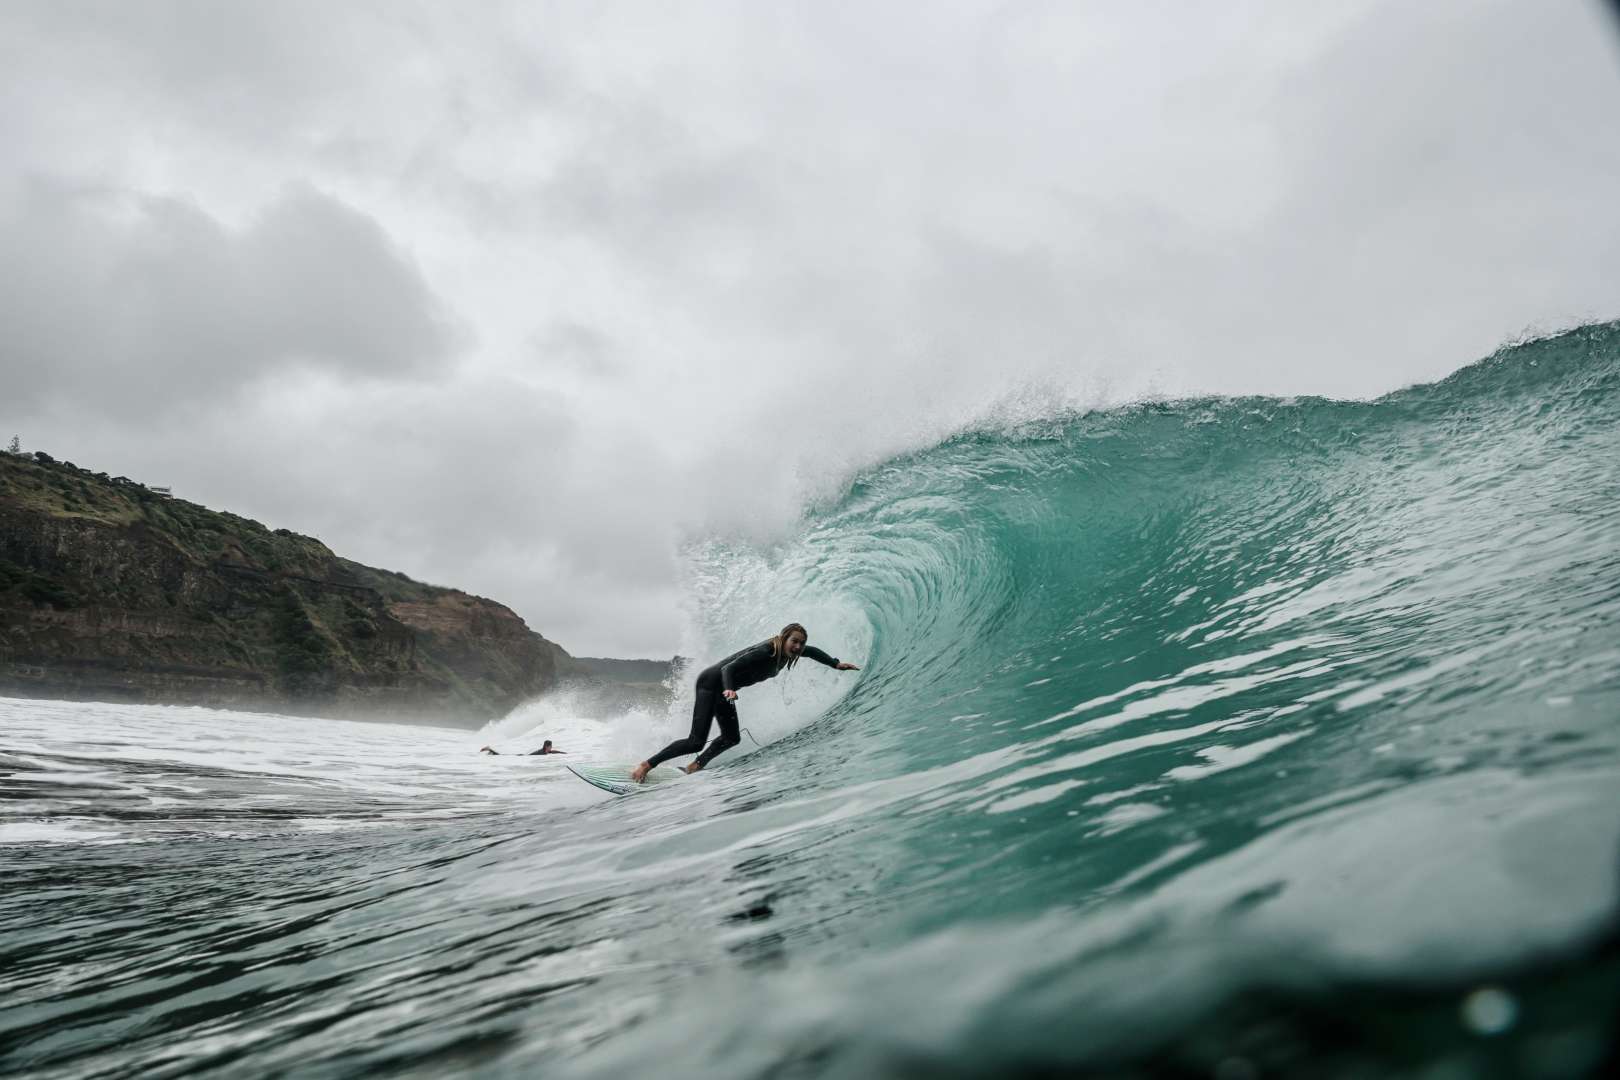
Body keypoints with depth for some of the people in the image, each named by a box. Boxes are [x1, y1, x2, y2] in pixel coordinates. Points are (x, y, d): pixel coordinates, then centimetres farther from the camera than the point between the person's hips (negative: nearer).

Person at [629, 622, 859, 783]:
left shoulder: (787, 651, -4)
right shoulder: (764, 652, -29)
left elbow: (812, 651, 18)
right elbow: (728, 668, -33)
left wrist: (837, 664, 13)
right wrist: (729, 690, -52)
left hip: (724, 688, 9)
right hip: (712, 681, -9)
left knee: (731, 738, 8)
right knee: (696, 742, -15)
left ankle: (695, 767, 23)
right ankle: (646, 765, -7)